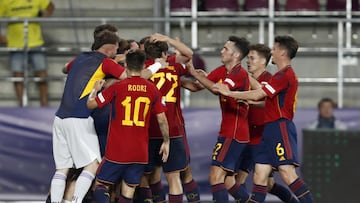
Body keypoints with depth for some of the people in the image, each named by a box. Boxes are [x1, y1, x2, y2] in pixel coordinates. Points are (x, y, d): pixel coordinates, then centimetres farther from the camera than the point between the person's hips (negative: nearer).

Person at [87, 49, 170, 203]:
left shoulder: (117, 87, -7)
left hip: (117, 150, -3)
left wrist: (95, 89, 18)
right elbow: (162, 119, 3)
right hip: (140, 152, 3)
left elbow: (91, 104, -2)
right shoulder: (152, 90, 1)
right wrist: (166, 142, 16)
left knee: (100, 186, 7)